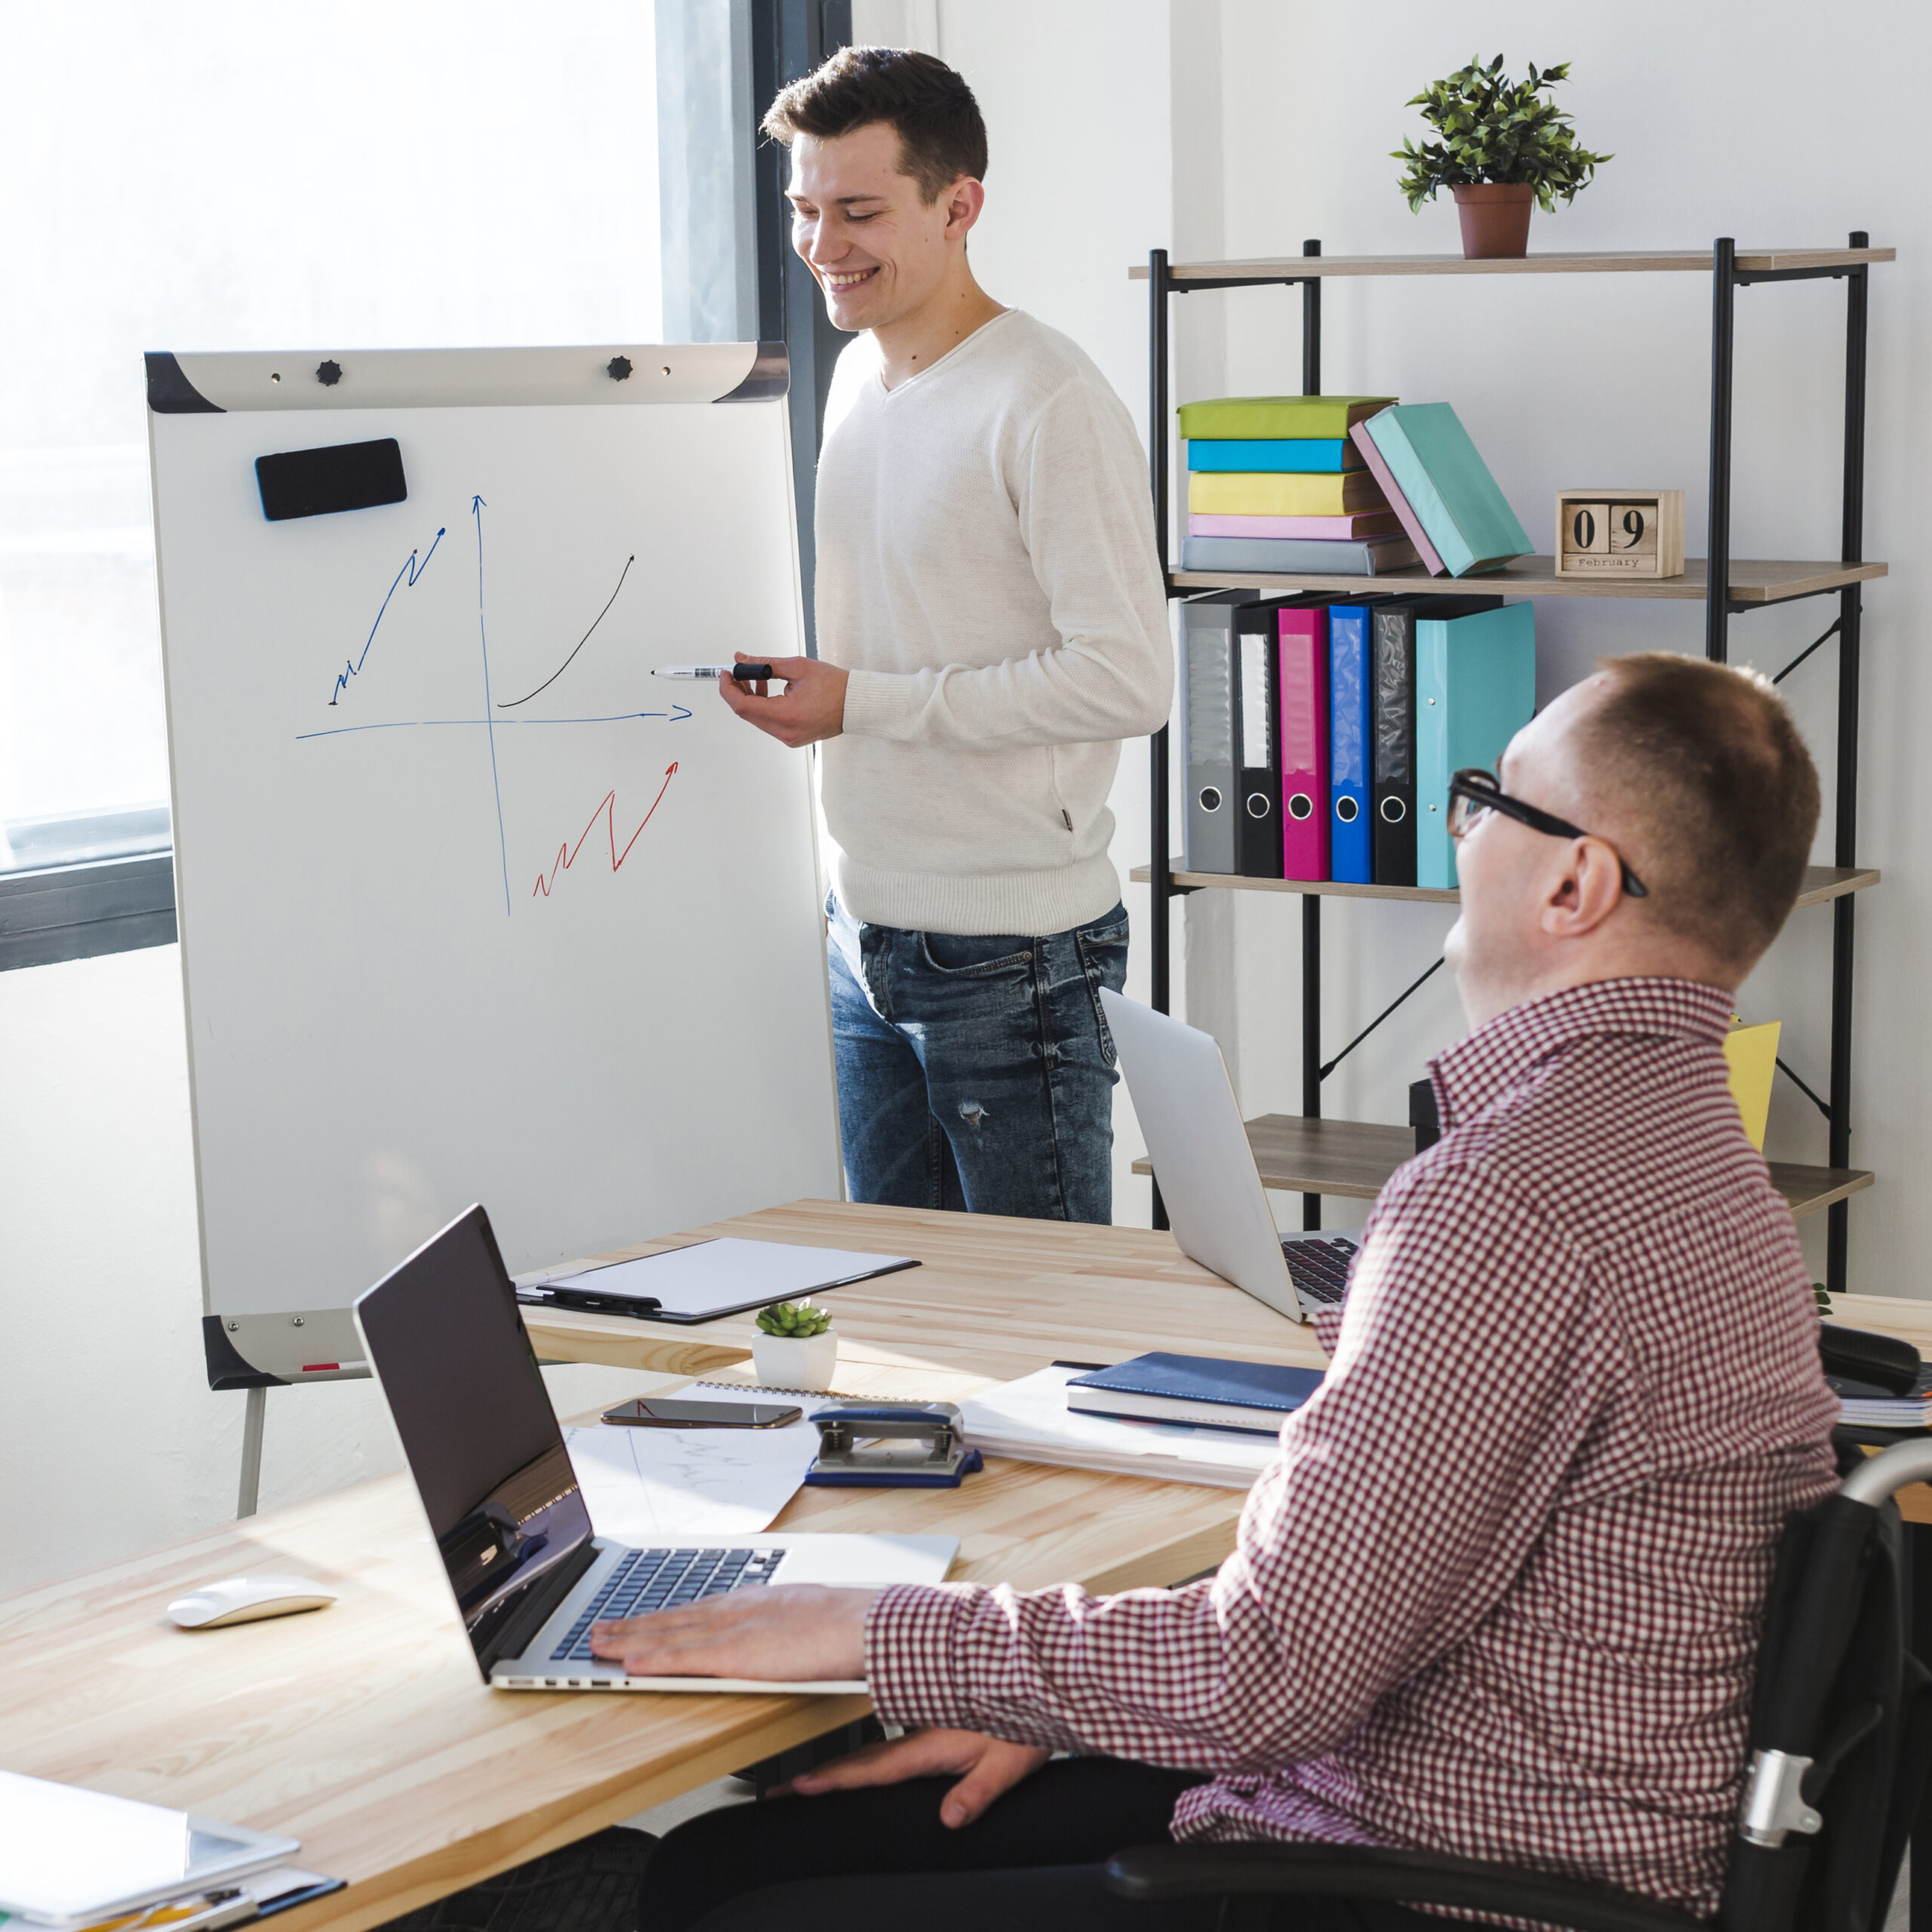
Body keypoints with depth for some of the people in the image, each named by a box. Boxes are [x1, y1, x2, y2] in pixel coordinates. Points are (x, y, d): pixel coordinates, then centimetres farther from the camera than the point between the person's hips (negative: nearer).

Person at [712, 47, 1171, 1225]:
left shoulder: (1050, 406, -15)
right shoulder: (858, 377, 12)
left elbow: (1129, 679, -21)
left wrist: (862, 702, -19)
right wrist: (797, 681, 3)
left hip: (1013, 950, -8)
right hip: (869, 933, 8)